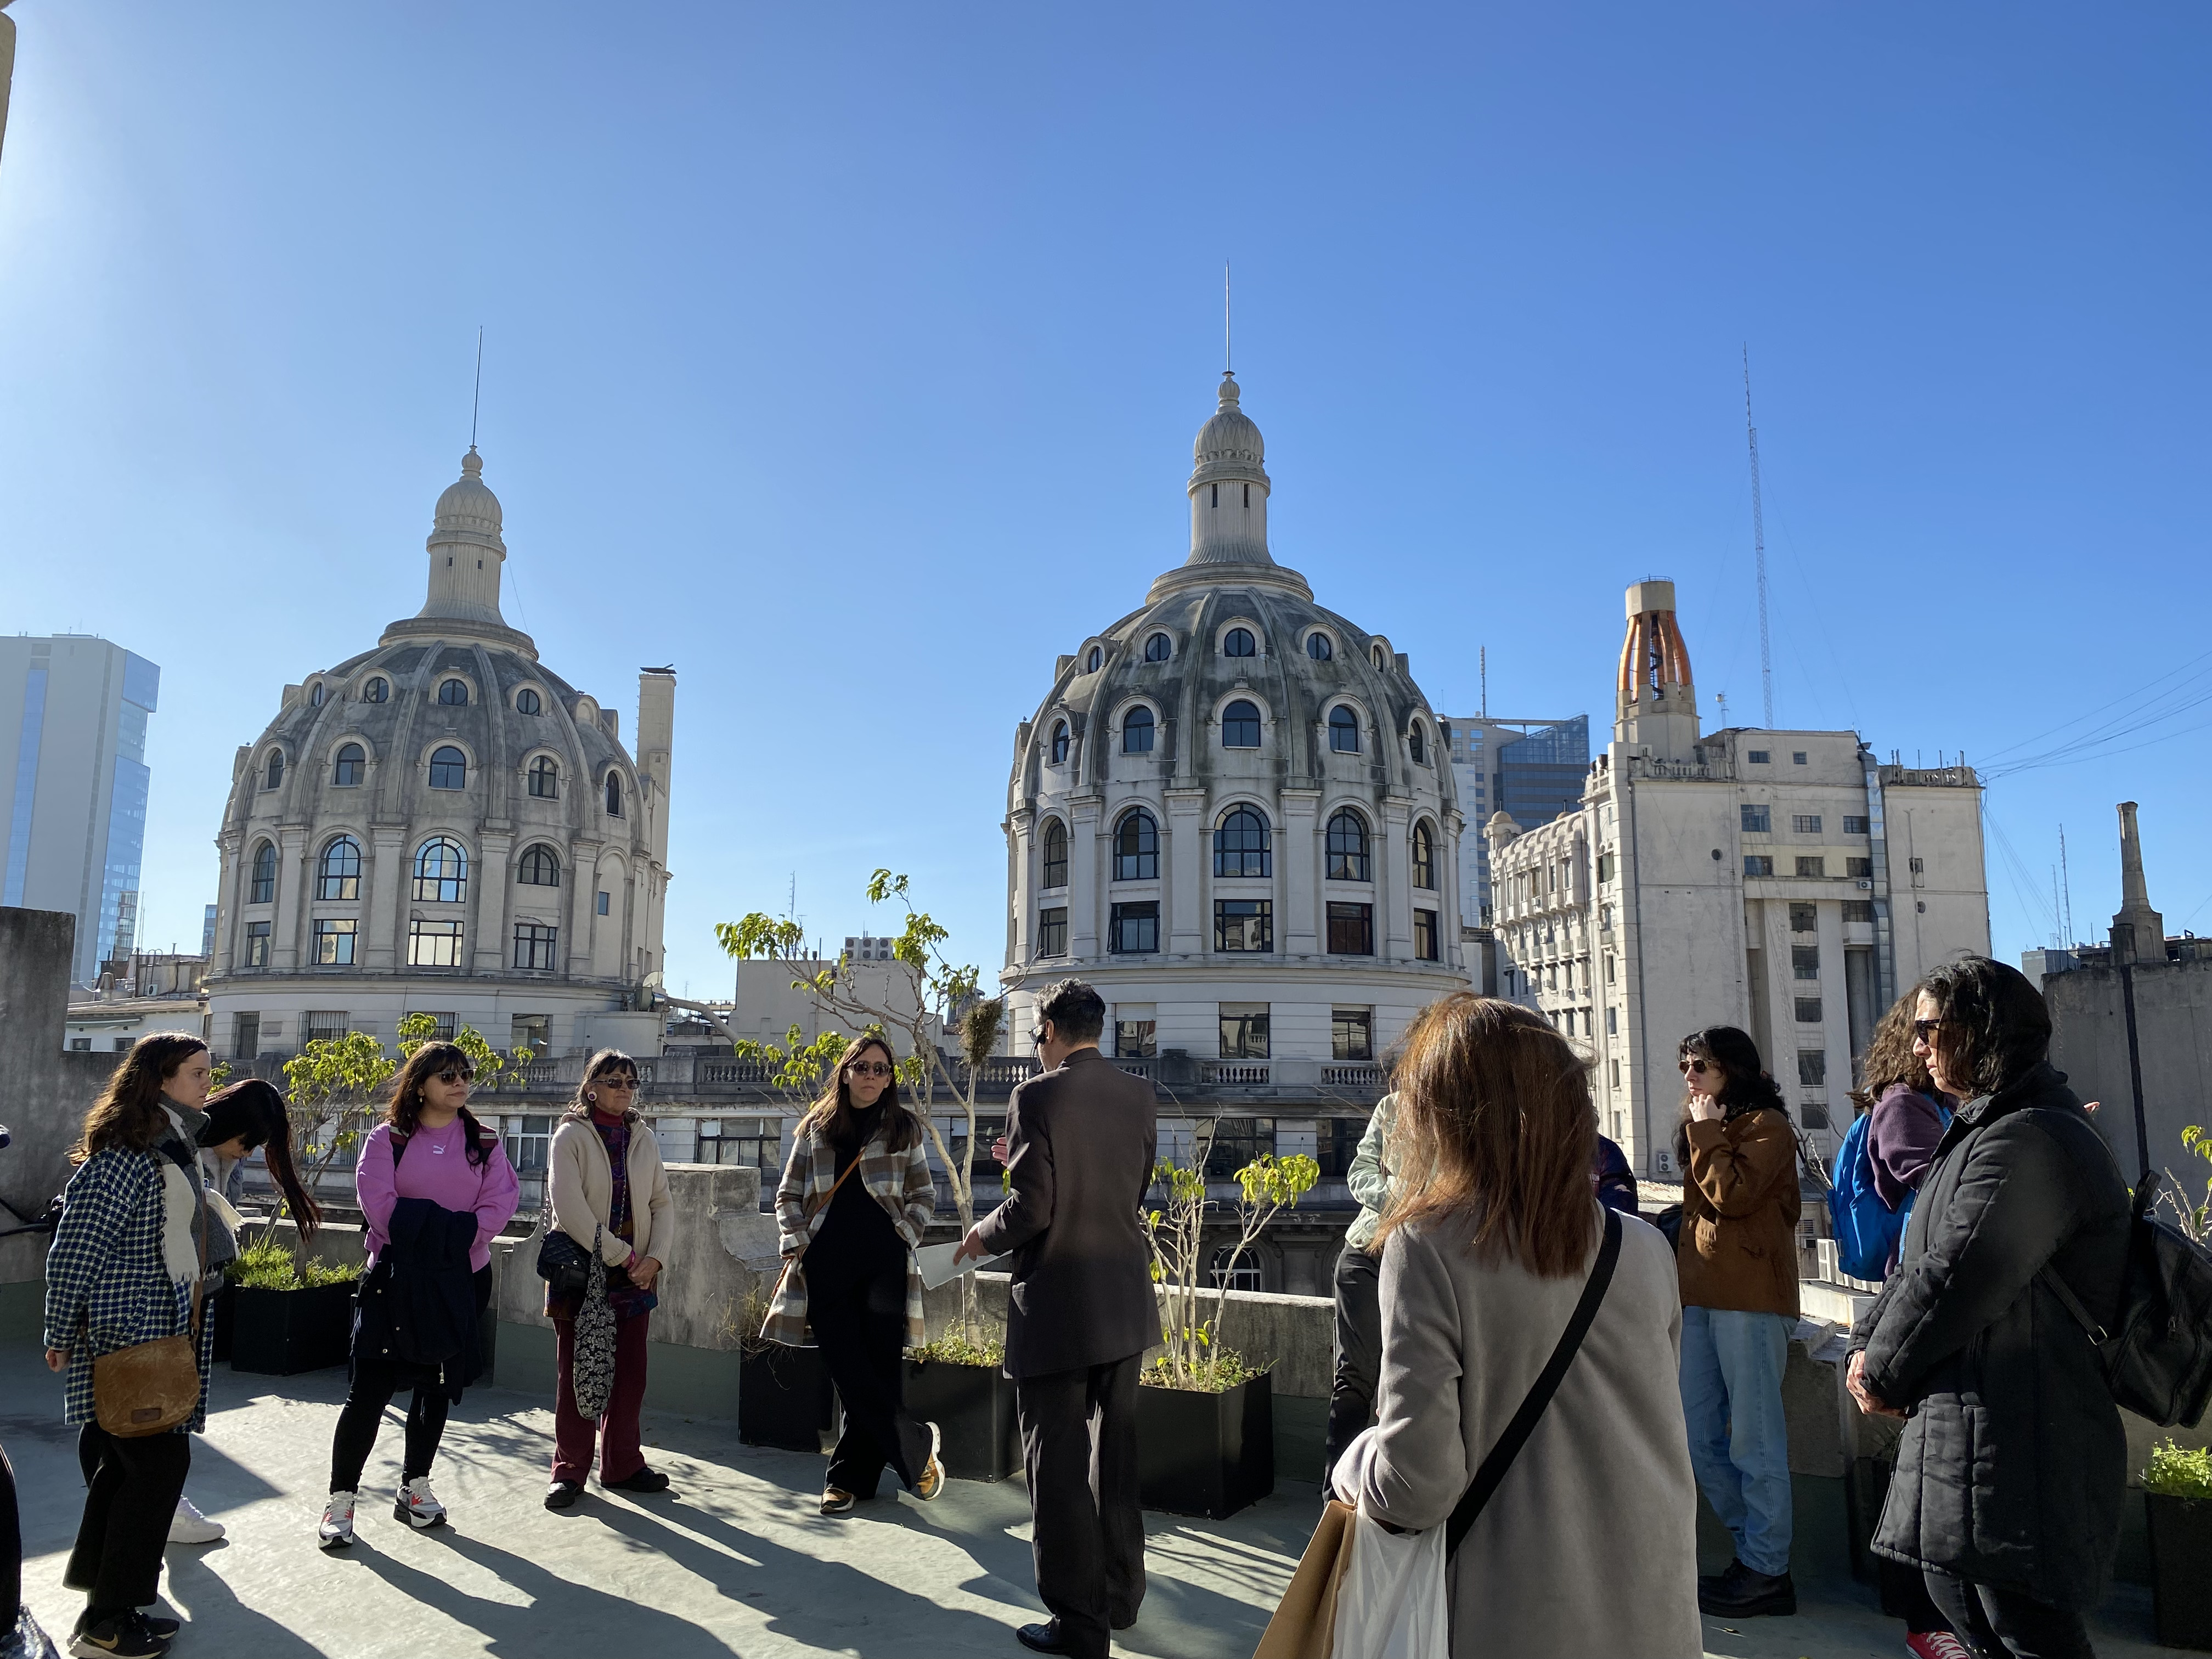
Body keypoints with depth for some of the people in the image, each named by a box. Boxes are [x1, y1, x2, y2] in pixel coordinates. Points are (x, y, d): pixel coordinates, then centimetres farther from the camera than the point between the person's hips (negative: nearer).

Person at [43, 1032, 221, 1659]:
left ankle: (103, 1603, 27)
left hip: (164, 1333, 9)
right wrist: (63, 1337, -12)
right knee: (159, 1463, -5)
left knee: (128, 1463, 15)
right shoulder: (125, 1152, -18)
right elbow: (76, 1247, -17)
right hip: (127, 1337, -9)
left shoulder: (176, 1146, 12)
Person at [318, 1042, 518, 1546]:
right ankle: (341, 1498, 7)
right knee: (371, 1386, -5)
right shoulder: (387, 1138, -1)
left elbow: (500, 1203, -5)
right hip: (396, 1276, -3)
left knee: (438, 1384, 11)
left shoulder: (485, 1142, 5)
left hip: (462, 1279, 3)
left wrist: (455, 1234, -20)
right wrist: (451, 1227, -17)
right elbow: (379, 1202, -13)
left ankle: (414, 1487, 26)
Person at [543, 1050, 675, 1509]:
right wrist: (621, 1255, -15)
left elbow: (662, 1203, 9)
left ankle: (623, 1465, 19)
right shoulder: (572, 1136, -5)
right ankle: (571, 1470, 13)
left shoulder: (644, 1138, 9)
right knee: (576, 1373, 2)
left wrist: (655, 1258, -6)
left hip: (636, 1275, 4)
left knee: (631, 1372, 7)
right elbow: (569, 1208, -15)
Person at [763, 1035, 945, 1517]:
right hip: (827, 1265, 1)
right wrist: (795, 1243, 1)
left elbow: (924, 1194, 12)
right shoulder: (816, 1127, 11)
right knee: (851, 1372, -3)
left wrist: (906, 1235, -1)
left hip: (884, 1263, -1)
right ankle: (917, 1449, 11)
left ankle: (850, 1476, 15)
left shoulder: (904, 1128, 8)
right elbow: (789, 1194, 13)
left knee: (880, 1369, -1)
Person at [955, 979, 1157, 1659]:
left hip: (1056, 1308, -6)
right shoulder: (1138, 1095, 2)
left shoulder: (1038, 1098, -15)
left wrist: (982, 1236, 1)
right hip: (1125, 1303, 6)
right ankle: (1120, 1597, 33)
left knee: (1058, 1468, 6)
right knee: (1115, 1457, 20)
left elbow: (1030, 1209, -20)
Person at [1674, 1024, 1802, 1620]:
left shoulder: (1766, 1124, -4)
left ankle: (1765, 1571, 7)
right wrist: (1681, 1275, 18)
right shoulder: (1702, 1132, 21)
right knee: (1698, 1440, 9)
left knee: (1753, 1440, -3)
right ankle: (1756, 1545, 21)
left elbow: (1733, 1194, -18)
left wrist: (1705, 1131, -8)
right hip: (1699, 1297, 9)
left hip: (1748, 1300, -9)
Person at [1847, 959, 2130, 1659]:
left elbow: (1956, 1277, -23)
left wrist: (1883, 1371, -9)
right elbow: (1917, 1260, 17)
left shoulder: (2027, 1141, -19)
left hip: (2017, 1445, -11)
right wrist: (1868, 1345, 2)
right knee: (1958, 1592, 19)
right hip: (1971, 1430, 11)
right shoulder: (1986, 1129, 16)